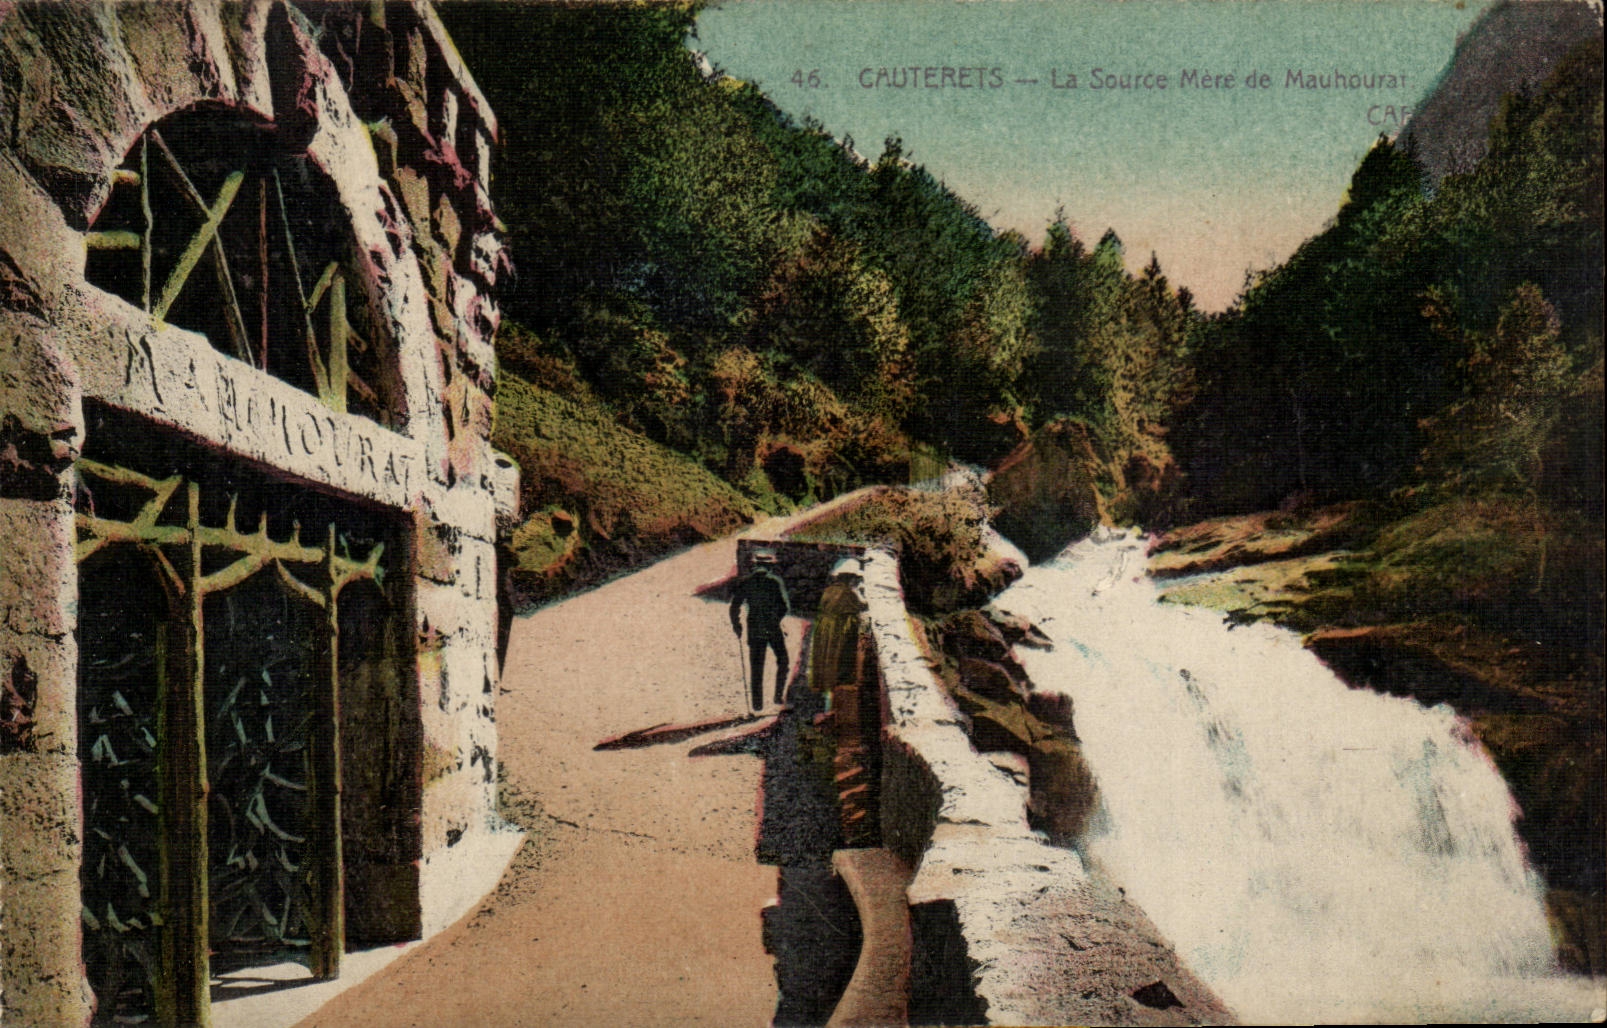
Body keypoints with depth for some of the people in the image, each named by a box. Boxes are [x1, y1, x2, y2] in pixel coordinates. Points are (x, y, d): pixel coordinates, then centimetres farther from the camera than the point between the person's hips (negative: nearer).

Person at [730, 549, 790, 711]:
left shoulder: (745, 581, 2)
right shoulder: (776, 581, -7)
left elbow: (735, 605, 2)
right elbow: (785, 606, -10)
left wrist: (736, 625, 14)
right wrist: (777, 618, 9)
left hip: (754, 630, 2)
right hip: (773, 629, -2)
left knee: (756, 668, 8)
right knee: (782, 661, 16)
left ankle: (757, 703, 8)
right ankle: (779, 695, 7)